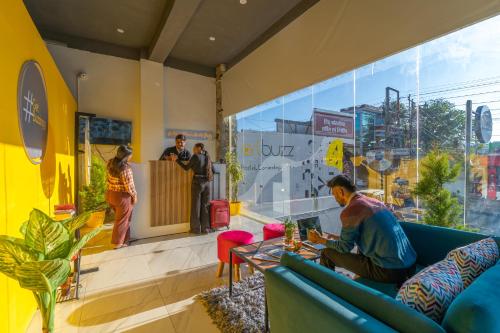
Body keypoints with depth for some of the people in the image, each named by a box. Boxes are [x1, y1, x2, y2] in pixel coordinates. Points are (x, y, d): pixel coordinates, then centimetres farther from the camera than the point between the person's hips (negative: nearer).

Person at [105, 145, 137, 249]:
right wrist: (134, 195, -7)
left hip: (110, 194, 8)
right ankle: (117, 243, 23)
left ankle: (124, 239, 39)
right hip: (122, 196, -8)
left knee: (120, 217, 25)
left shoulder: (110, 163, -2)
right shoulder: (125, 168, -26)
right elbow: (129, 185, -20)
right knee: (122, 220, 10)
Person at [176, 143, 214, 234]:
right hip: (207, 183, 5)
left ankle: (196, 229, 13)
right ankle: (205, 228, 14)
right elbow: (213, 170, 13)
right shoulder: (207, 157, 10)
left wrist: (177, 160, 6)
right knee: (205, 205, 9)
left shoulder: (195, 156, -6)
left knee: (196, 206, 5)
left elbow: (186, 168, 0)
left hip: (197, 182, -5)